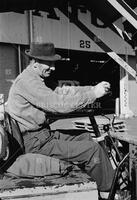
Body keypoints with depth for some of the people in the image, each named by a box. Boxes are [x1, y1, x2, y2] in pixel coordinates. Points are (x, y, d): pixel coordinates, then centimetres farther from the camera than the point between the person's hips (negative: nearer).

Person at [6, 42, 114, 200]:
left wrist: (93, 88, 0)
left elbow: (60, 92, 9)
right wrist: (93, 93, -20)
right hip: (35, 143, -11)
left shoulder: (35, 79, 13)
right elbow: (59, 104, -27)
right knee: (93, 149, -12)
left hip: (43, 134, 11)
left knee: (86, 137, 14)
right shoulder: (27, 81, -20)